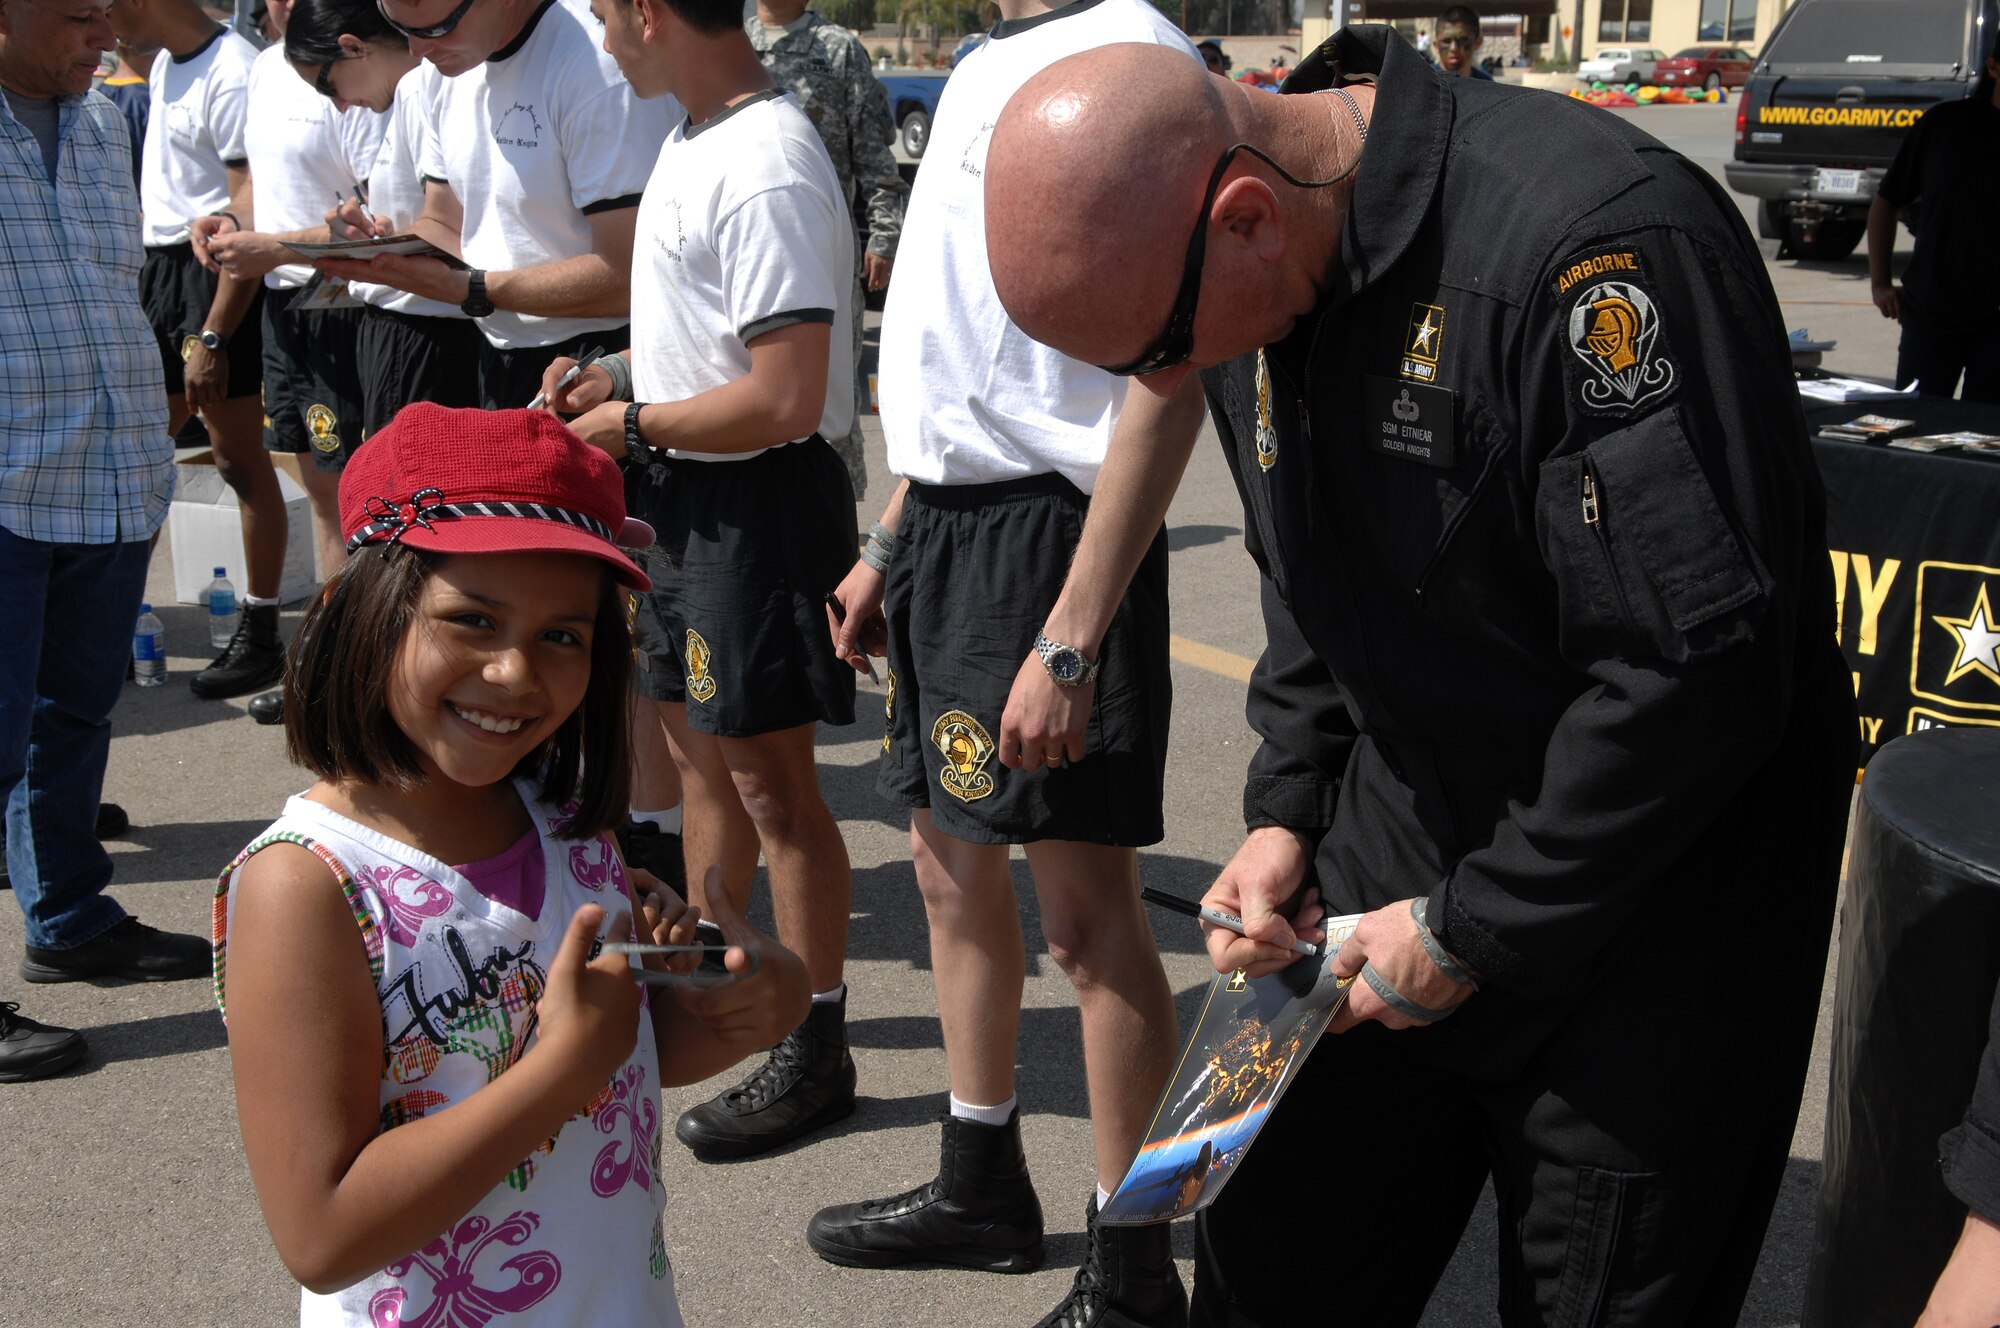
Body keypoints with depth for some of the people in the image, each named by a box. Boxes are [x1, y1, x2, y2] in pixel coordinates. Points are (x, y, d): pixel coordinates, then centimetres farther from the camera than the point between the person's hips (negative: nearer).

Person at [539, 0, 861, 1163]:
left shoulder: (767, 172, -24)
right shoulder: (697, 139, 8)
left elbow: (783, 401, -28)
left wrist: (629, 425, -16)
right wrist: (620, 378, 7)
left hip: (759, 500, -10)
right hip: (690, 494, 10)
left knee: (770, 777, 0)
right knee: (699, 745, 21)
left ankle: (817, 1052, 14)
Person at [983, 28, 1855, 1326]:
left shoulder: (1591, 242, -28)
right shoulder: (1259, 272, -1)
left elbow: (1703, 666, -27)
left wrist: (1473, 931, -17)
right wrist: (1285, 813, 3)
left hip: (1645, 912, -7)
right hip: (1397, 862, 7)